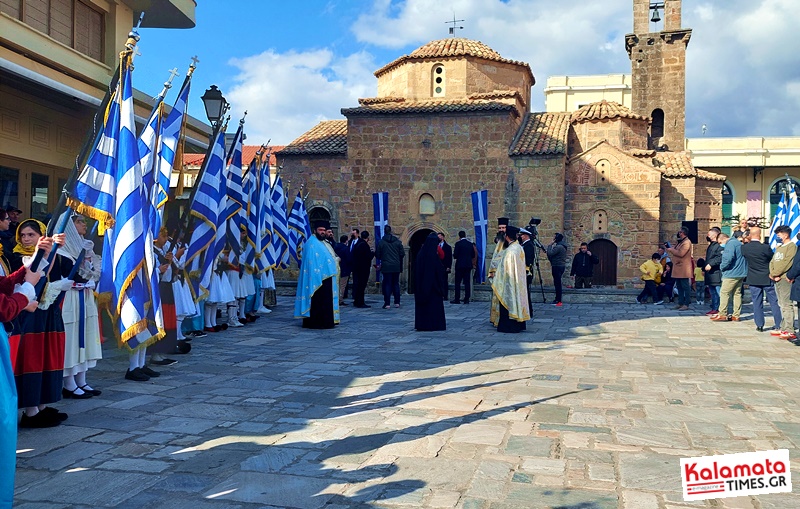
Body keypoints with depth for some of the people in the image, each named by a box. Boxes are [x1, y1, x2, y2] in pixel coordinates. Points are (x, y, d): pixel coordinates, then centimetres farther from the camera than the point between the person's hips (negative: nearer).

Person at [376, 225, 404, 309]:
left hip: (386, 267, -2)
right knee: (396, 284, 11)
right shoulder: (397, 241, 0)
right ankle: (397, 302, 12)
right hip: (396, 267, 2)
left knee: (387, 284, 1)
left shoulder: (381, 242, -6)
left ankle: (387, 303, -3)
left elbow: (377, 255, -2)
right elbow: (402, 254, 2)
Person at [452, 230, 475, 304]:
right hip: (468, 265, 5)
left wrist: (454, 253, 9)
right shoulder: (471, 244, 6)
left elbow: (455, 256, -12)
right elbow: (473, 256, 10)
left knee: (458, 282, 1)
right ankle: (466, 299, 4)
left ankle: (457, 299, -1)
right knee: (467, 282, 5)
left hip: (460, 265, -4)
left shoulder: (458, 243, -9)